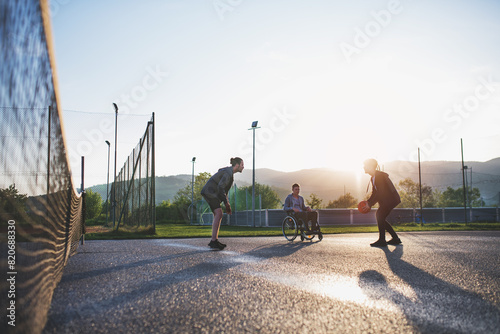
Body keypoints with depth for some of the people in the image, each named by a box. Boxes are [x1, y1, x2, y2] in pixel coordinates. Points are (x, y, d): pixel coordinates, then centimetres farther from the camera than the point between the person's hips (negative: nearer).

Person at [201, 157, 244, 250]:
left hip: (212, 193, 10)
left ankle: (215, 240, 7)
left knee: (217, 215, 6)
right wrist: (227, 203, -22)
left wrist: (227, 204, 18)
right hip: (209, 192, -10)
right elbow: (220, 187, -26)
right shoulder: (228, 173, -16)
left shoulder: (229, 172, 16)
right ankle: (213, 241, -24)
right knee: (219, 214, -20)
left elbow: (224, 190, 22)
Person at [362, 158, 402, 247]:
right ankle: (395, 238, 17)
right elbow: (374, 193, 17)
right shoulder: (373, 178, 12)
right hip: (385, 201, 10)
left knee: (379, 215, -19)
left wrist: (370, 204, -25)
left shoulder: (380, 175, -19)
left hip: (391, 199, -10)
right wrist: (368, 203, 3)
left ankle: (382, 240, -18)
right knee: (380, 218, 9)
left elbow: (380, 192, -25)